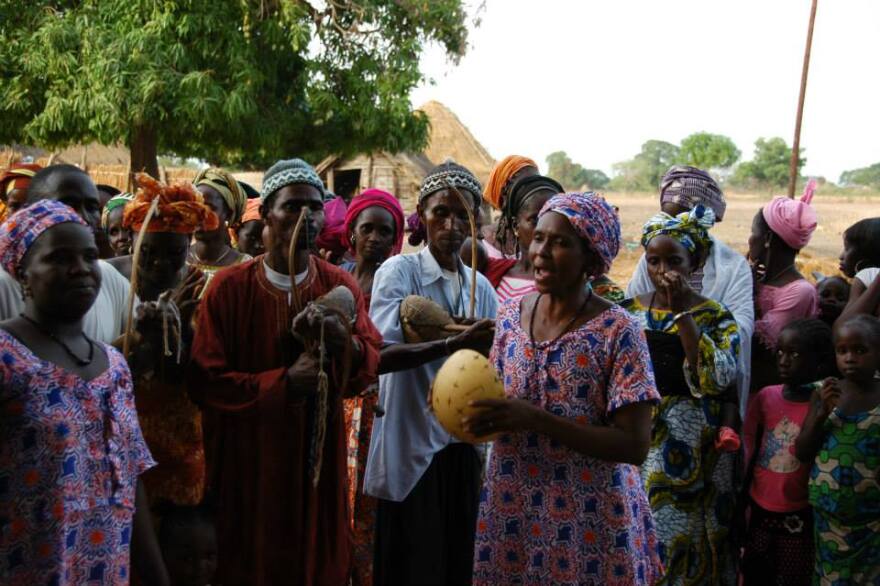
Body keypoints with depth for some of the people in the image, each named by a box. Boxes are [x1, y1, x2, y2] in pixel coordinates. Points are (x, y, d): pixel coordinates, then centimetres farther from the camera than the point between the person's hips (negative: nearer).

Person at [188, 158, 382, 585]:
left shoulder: (341, 285, 1)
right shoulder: (229, 287, -7)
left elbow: (371, 366, -6)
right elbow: (204, 382, -11)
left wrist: (343, 341, -27)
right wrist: (283, 382, -21)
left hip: (320, 461, 2)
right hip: (249, 463, -2)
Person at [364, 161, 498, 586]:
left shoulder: (481, 286, 10)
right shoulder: (399, 271, -6)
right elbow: (378, 355, -21)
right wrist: (452, 345, -32)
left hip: (464, 446, 5)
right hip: (412, 447, -5)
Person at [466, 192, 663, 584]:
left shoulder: (617, 330, -15)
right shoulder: (511, 314, 1)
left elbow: (635, 445, -19)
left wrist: (536, 419, -25)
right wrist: (468, 403, -7)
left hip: (590, 520, -4)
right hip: (512, 511, 5)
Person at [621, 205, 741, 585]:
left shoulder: (716, 317, -4)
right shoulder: (629, 311, 5)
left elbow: (717, 380, -19)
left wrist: (682, 311, -19)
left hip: (690, 453, -3)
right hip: (637, 443, 3)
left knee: (681, 538, 2)